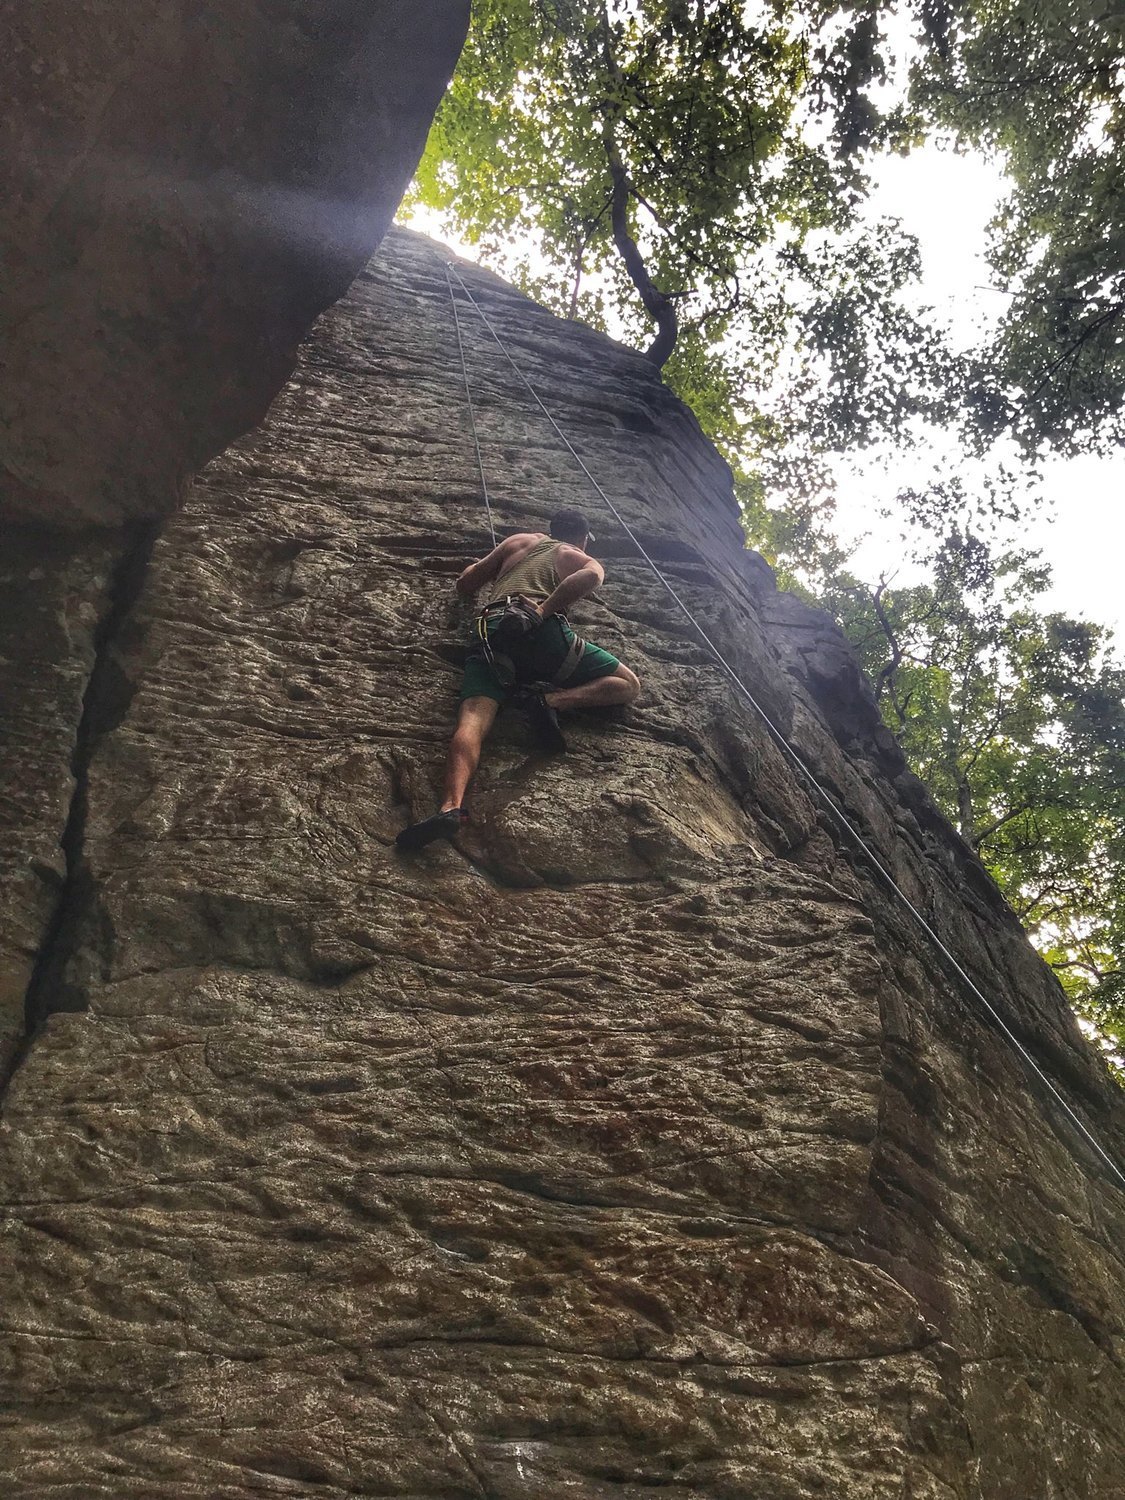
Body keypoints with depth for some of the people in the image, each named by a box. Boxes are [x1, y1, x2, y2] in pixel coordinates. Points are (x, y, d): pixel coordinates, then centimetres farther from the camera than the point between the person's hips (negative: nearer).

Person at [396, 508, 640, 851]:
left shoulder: (519, 541, 35)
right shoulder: (586, 560, 24)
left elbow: (465, 585, 37)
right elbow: (591, 577, -3)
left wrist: (485, 565, 57)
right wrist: (546, 610, -4)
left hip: (491, 634, 3)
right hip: (539, 630, -3)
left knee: (473, 718, -17)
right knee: (627, 685, 7)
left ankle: (451, 806, -44)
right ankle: (549, 700, -18)